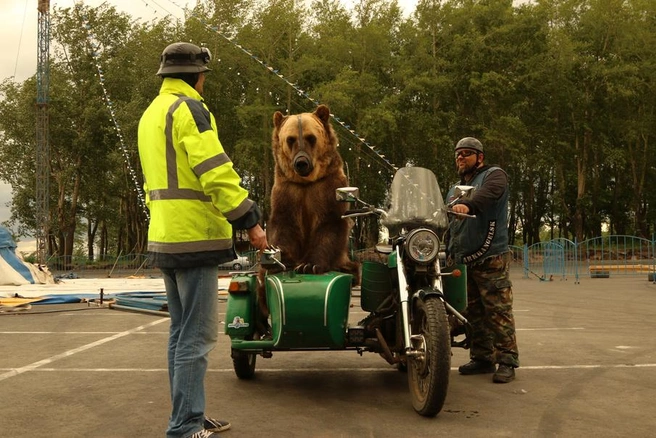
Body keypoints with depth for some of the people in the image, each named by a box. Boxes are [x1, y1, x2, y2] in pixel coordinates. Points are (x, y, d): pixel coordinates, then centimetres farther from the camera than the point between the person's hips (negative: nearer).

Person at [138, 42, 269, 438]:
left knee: (182, 331, 14)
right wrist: (250, 220, -17)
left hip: (165, 238, 10)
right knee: (198, 335, -7)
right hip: (195, 237, -10)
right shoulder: (189, 108, -11)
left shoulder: (151, 114, 19)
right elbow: (215, 172, -20)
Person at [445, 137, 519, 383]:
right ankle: (482, 358, 16)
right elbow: (447, 223, 23)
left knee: (498, 312, -8)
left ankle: (507, 362, -4)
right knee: (473, 314, 8)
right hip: (462, 261, 7)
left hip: (490, 259, -7)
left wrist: (468, 204, -42)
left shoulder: (494, 175, 2)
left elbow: (489, 192, -23)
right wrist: (448, 252, 11)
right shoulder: (454, 190, 26)